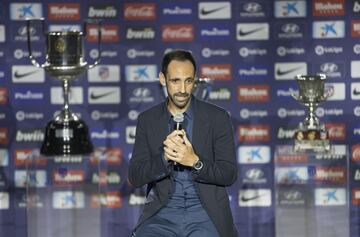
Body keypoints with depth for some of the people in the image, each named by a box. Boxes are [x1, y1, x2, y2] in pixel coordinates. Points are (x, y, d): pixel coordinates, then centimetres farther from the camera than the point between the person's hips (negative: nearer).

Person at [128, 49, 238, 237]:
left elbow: (229, 174, 0)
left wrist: (195, 162, -18)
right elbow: (135, 177, 3)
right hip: (162, 213, 1)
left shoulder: (217, 117, 2)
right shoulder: (147, 120, 8)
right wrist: (165, 157, -16)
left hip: (205, 213, -1)